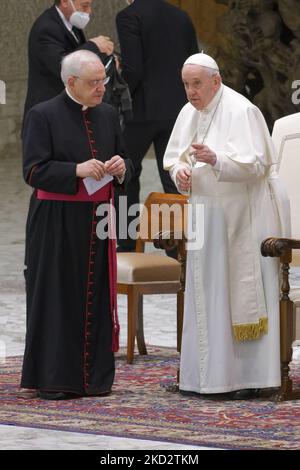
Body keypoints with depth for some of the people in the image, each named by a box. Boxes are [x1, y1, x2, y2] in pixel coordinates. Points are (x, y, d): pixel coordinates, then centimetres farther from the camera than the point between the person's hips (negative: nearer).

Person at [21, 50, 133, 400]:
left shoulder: (107, 115, 11)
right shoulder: (43, 116, -6)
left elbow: (126, 167, 17)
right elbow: (33, 171, -12)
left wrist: (120, 167, -7)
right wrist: (77, 170, -23)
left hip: (96, 222, 5)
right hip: (56, 223, -5)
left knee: (95, 297, 6)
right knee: (57, 297, -2)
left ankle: (94, 377, 13)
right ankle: (53, 379, 4)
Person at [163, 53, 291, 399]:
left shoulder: (241, 111, -14)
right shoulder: (188, 114, 9)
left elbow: (255, 163, -21)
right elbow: (173, 155, 17)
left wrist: (215, 159, -35)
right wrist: (179, 170, -6)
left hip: (245, 216, -7)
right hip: (208, 214, 7)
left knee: (245, 291, -5)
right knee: (207, 292, 6)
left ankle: (251, 376, -2)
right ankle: (210, 374, 11)